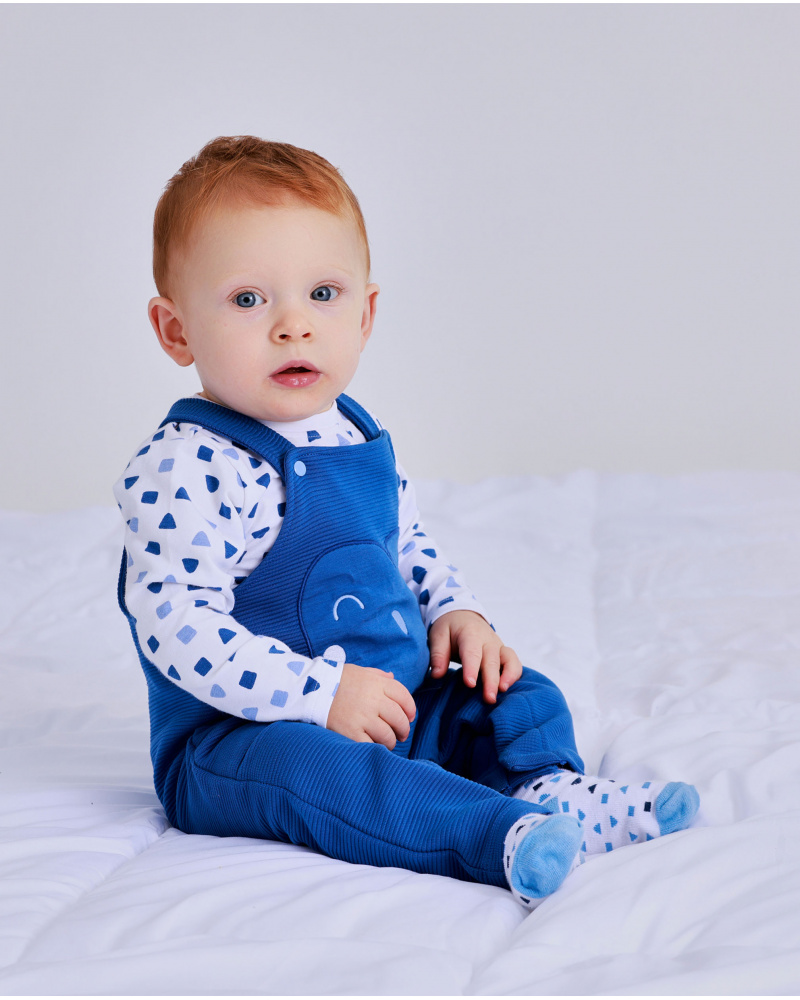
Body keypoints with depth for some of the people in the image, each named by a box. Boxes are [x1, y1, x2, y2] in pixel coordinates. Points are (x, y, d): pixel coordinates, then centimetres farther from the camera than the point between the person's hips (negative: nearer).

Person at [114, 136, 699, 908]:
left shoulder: (359, 438, 8)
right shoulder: (187, 469, -20)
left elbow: (407, 545, 24)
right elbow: (178, 626, -27)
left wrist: (455, 612, 5)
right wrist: (318, 693, -29)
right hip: (238, 737, -8)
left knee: (522, 696, 4)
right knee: (303, 764, -38)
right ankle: (503, 837, -46)